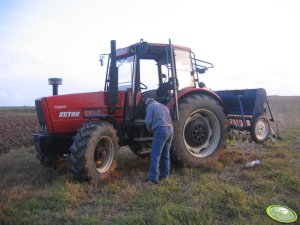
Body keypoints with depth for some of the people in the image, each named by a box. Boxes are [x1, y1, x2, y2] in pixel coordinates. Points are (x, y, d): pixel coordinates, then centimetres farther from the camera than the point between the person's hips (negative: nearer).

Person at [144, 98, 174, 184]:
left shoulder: (150, 106, 8)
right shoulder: (164, 106, 28)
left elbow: (148, 120, -5)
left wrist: (150, 129, 12)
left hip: (160, 130, -7)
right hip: (170, 130, 7)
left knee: (155, 155, -8)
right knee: (165, 154, 16)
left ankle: (153, 177, -12)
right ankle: (164, 174, 23)